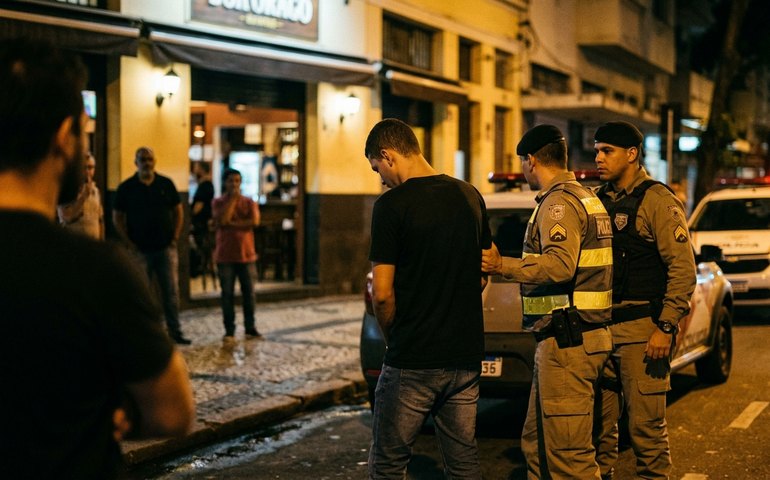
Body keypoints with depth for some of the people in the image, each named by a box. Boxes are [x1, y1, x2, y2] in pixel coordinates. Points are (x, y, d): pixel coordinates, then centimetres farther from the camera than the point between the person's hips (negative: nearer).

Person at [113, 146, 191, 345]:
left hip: (166, 247, 1)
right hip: (140, 250, -1)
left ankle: (175, 331, 9)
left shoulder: (166, 184, 5)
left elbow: (178, 211, 11)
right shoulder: (126, 188, 0)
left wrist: (175, 237, 1)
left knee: (171, 291, 2)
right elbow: (117, 218, 4)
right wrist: (129, 243, -4)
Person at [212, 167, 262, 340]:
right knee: (227, 294, 1)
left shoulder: (249, 202, 5)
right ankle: (229, 330, 7)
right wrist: (233, 198, -12)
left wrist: (232, 223, -12)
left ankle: (250, 328, 13)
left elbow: (255, 221, -11)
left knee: (249, 293, 4)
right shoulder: (218, 202, 2)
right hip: (225, 256, -1)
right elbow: (222, 220, -17)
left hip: (246, 254, 1)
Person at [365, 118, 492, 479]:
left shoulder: (392, 205, -12)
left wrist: (393, 337, 3)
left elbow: (382, 294, -14)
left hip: (411, 361, -6)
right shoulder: (470, 197, 7)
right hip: (466, 355, 6)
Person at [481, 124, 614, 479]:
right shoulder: (585, 197, 19)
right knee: (537, 444, 17)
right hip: (577, 338, 11)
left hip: (566, 343, -11)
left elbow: (560, 265, -27)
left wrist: (503, 266, -26)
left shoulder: (559, 202, -13)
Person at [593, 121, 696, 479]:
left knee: (646, 424, -2)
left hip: (642, 329, -6)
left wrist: (666, 328, -16)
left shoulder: (658, 201, -6)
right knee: (599, 422, 10)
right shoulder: (598, 200, 14)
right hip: (600, 328, 6)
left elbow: (683, 269, -11)